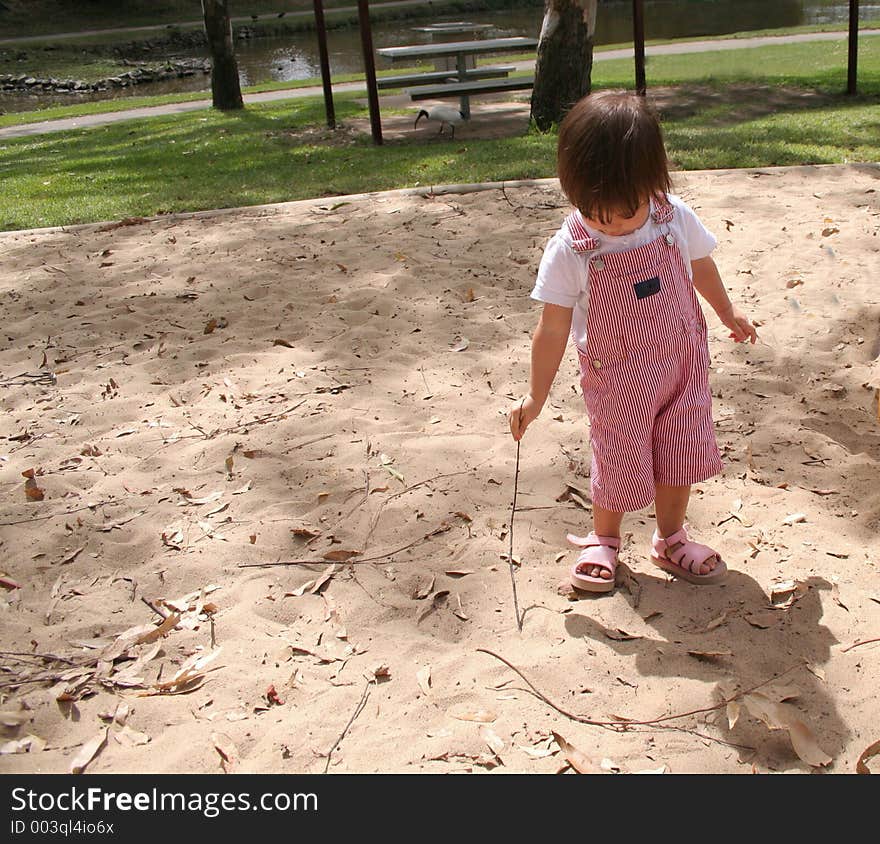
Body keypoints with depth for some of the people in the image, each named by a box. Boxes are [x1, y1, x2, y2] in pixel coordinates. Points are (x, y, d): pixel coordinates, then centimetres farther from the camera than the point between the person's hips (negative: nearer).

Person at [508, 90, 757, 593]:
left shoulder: (676, 219, -12)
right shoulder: (569, 251, -20)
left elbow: (702, 267, 9)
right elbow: (553, 329, -13)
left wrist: (729, 314, 25)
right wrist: (536, 397, -8)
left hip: (683, 362, 3)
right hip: (617, 378, -3)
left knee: (681, 453, 13)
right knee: (620, 460, 8)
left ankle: (671, 541, 36)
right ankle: (603, 540, 35)